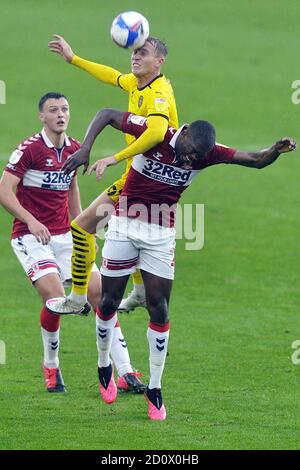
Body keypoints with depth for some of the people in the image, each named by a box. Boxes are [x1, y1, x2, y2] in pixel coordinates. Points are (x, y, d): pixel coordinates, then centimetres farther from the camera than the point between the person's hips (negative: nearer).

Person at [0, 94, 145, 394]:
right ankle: (51, 367, 3)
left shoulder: (74, 149, 8)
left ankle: (124, 372, -4)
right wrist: (31, 221, -29)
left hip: (64, 235, 6)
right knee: (54, 298, -22)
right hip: (31, 236, -6)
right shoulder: (30, 149, -12)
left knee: (99, 292, -6)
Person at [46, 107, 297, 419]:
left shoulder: (206, 153, -10)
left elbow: (256, 161, -7)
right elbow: (107, 115, -10)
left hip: (161, 235, 2)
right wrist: (85, 148, -22)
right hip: (124, 226, -1)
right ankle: (104, 367, 31)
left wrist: (277, 150, -28)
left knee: (159, 309, -3)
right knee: (109, 302, 6)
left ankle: (155, 388, 8)